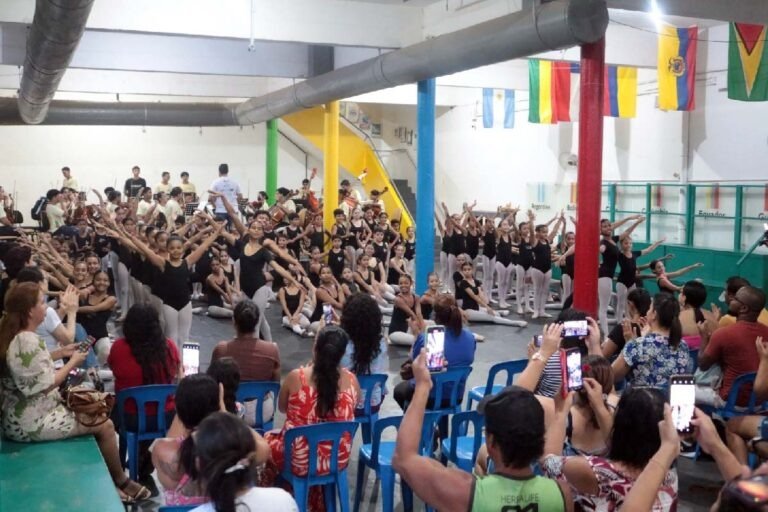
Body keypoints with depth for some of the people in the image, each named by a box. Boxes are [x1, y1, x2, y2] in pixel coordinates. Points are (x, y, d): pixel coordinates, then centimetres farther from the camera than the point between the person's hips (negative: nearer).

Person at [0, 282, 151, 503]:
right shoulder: (27, 340, -26)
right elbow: (45, 385, -23)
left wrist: (61, 353, 9)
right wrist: (73, 362, -11)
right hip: (31, 423, -11)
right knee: (105, 425, -4)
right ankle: (121, 482, 15)